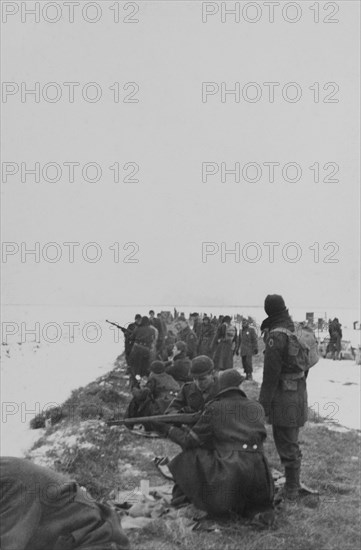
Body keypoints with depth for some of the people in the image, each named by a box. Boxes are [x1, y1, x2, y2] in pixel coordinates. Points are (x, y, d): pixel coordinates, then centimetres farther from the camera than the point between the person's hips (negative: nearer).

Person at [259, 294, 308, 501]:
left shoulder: (276, 335, -19)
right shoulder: (296, 330, 7)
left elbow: (271, 373, -20)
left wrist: (264, 402, -15)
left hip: (284, 396, -9)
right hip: (299, 389, 9)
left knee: (287, 444, 0)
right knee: (292, 441, 20)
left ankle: (292, 489, 8)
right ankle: (293, 484, 31)